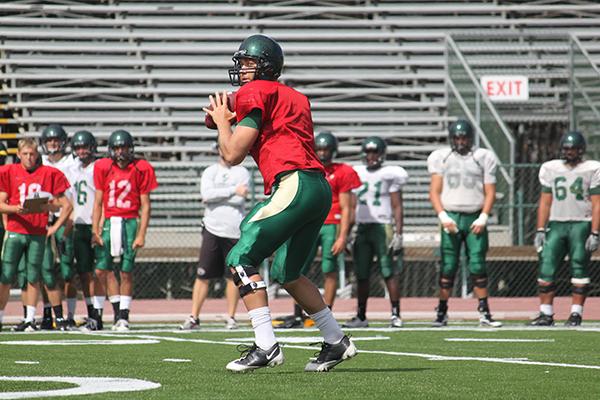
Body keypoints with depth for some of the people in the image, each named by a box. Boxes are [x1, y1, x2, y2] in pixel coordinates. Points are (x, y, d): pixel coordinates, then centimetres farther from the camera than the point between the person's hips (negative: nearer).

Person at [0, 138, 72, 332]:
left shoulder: (49, 174, 3)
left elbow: (66, 205, 6)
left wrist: (55, 227, -1)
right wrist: (16, 209, -18)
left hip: (38, 234, 0)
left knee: (33, 277, 5)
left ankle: (30, 319, 12)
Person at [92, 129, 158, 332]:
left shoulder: (140, 169, -1)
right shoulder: (103, 168, 4)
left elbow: (145, 205, 0)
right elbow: (98, 203, 9)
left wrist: (141, 234, -6)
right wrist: (95, 230, 1)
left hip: (130, 223, -2)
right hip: (109, 223, 2)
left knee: (126, 273, -1)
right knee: (100, 271, -4)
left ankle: (123, 317, 7)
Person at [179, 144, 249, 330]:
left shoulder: (242, 173, 6)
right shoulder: (210, 172, 8)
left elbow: (240, 200, -9)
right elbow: (207, 194, -11)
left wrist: (217, 196, -5)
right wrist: (234, 191, -13)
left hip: (234, 231, 0)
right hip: (213, 230, 0)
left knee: (233, 276, 3)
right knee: (203, 276, -3)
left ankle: (231, 317, 13)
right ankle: (194, 317, 0)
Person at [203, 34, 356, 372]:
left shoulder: (256, 93, 0)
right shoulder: (295, 98, 27)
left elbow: (233, 154, -2)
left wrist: (222, 121, 15)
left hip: (294, 184, -9)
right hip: (320, 189, 9)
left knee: (241, 259, -6)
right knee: (287, 273, 22)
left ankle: (266, 346, -14)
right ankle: (336, 341, 23)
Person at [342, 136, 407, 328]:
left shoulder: (390, 175, 0)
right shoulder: (357, 174, 13)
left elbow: (397, 207, -2)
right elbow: (352, 207, 17)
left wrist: (398, 234, -10)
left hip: (383, 227, -5)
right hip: (362, 228, 5)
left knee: (389, 273, -8)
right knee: (361, 275, 5)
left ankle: (395, 315, -7)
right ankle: (361, 316, 12)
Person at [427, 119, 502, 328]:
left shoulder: (483, 158, 7)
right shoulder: (440, 158, 7)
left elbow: (490, 192, 6)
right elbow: (435, 192, 4)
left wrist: (483, 218, -7)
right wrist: (443, 217, -10)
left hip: (475, 218, 0)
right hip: (451, 218, 0)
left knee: (477, 266, -4)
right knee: (448, 267, -2)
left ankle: (484, 312, 0)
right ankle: (442, 312, 4)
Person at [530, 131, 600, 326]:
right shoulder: (550, 169, 11)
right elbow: (545, 202, 12)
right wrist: (540, 230, 4)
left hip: (581, 224, -3)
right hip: (556, 223, 3)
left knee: (579, 268, -4)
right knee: (546, 268, -5)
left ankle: (576, 314, 2)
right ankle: (546, 314, -1)